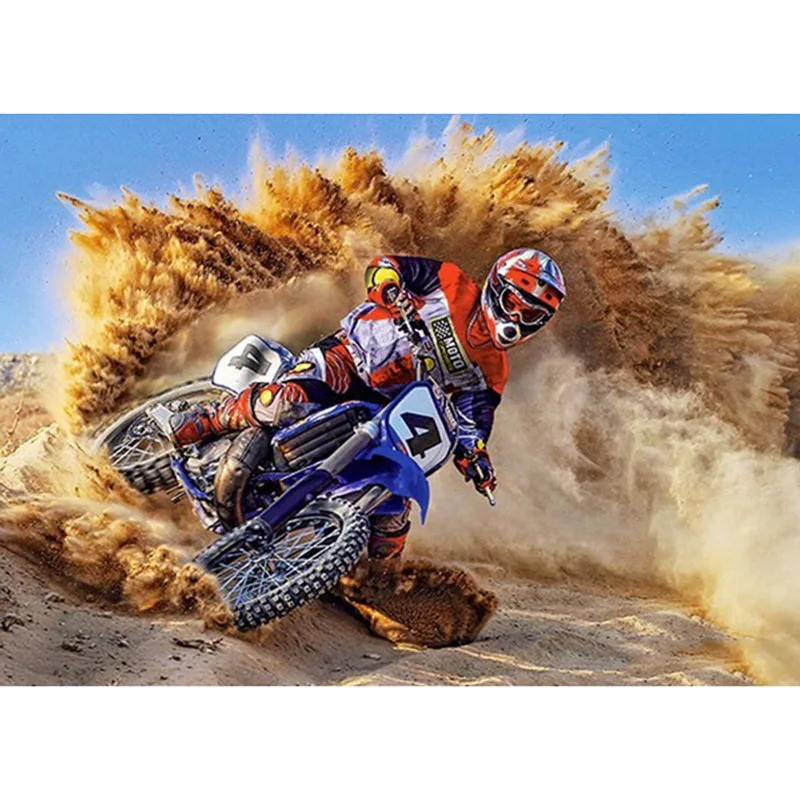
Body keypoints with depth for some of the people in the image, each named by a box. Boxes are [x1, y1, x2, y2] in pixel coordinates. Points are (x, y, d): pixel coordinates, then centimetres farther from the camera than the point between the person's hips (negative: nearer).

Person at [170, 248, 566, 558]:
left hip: (387, 409, 4)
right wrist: (391, 289, -28)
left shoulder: (490, 369, 6)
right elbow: (381, 265, -7)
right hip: (348, 356, -4)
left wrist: (475, 458, -11)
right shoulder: (453, 285, -5)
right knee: (288, 402, -35)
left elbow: (470, 424, 9)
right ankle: (205, 420, -12)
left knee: (393, 507, -5)